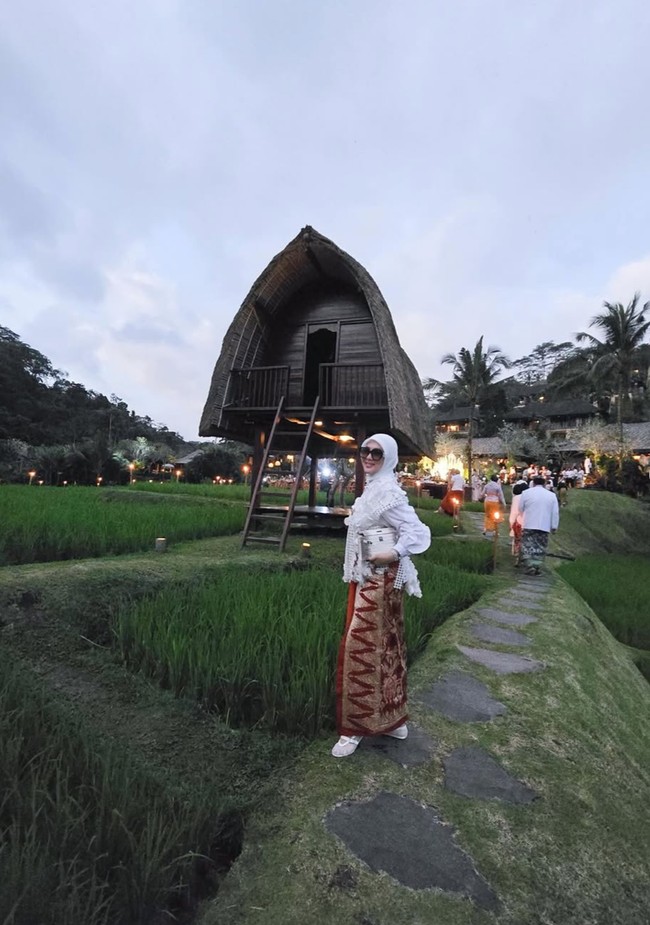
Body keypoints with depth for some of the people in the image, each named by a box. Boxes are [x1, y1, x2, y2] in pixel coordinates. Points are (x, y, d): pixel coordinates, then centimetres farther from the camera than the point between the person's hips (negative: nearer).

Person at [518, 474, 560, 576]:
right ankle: (537, 568, 8)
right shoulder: (552, 495, 5)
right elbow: (555, 513, 3)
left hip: (528, 525, -2)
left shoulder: (526, 493, -1)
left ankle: (530, 567, -3)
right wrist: (554, 527, 8)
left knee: (528, 546, 4)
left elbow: (520, 509, 7)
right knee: (540, 548, 9)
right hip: (544, 527, 2)